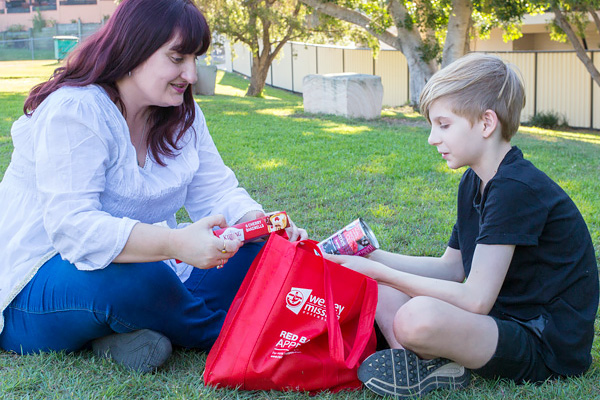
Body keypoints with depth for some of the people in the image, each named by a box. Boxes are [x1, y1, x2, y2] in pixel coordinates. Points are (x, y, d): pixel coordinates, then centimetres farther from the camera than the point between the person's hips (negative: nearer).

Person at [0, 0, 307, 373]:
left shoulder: (183, 112, 4)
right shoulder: (73, 112, -20)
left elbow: (218, 191, -1)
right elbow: (71, 227, -32)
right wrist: (175, 243, -45)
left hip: (145, 260, 7)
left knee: (257, 255, -8)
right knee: (138, 282, -39)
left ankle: (120, 332, -16)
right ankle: (226, 336, -9)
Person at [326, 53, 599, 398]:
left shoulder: (518, 188, -23)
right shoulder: (475, 183, 8)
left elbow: (476, 299, -26)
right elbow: (451, 268, 14)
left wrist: (379, 271, -19)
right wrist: (371, 258, 4)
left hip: (547, 348, -9)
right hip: (501, 316, 10)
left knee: (417, 318, -36)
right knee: (376, 289, 2)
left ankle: (436, 369, -6)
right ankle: (430, 364, -14)